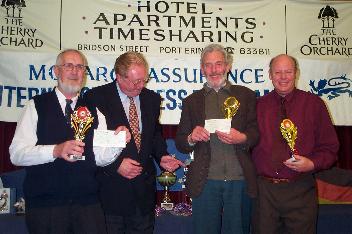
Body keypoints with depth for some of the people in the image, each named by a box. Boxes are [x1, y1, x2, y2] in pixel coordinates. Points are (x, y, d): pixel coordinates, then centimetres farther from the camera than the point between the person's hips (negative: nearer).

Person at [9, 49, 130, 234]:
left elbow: (100, 157, 4)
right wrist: (55, 150, -23)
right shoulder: (37, 106, 1)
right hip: (44, 204, -2)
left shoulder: (92, 111, 10)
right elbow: (17, 153, -8)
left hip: (87, 203, 2)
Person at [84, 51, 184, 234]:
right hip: (111, 189, -4)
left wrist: (161, 157, -2)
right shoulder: (96, 97, -9)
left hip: (144, 188, 4)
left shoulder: (152, 99, 7)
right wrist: (116, 164, -18)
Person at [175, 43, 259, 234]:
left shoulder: (246, 95, 10)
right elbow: (180, 143, 11)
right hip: (205, 182, 0)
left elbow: (256, 131, 5)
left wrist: (242, 138, -16)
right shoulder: (191, 101, 12)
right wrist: (191, 138, -12)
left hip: (240, 180, 0)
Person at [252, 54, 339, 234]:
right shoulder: (259, 105, 5)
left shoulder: (314, 104, 2)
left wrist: (312, 164, -13)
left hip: (301, 190, -1)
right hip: (264, 190, 1)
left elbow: (329, 147, 3)